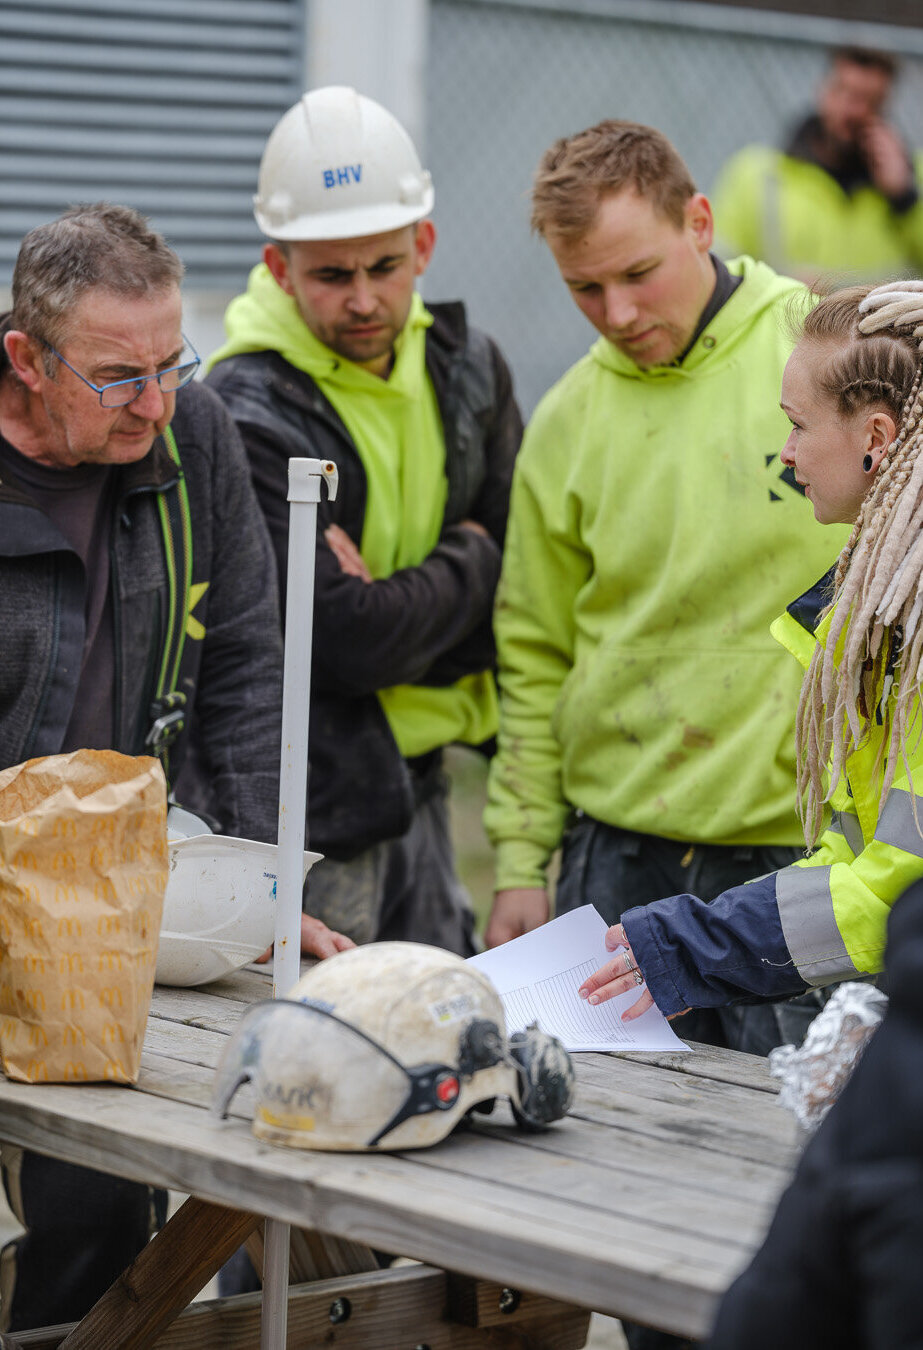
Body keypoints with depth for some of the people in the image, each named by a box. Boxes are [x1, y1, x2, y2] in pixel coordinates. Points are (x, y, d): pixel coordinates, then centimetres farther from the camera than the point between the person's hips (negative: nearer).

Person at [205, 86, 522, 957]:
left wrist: (400, 606, -12)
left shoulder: (464, 369, 5)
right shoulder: (245, 416, -18)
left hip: (415, 783, 7)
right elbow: (348, 639, -22)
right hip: (303, 806, -7)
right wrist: (464, 569, -6)